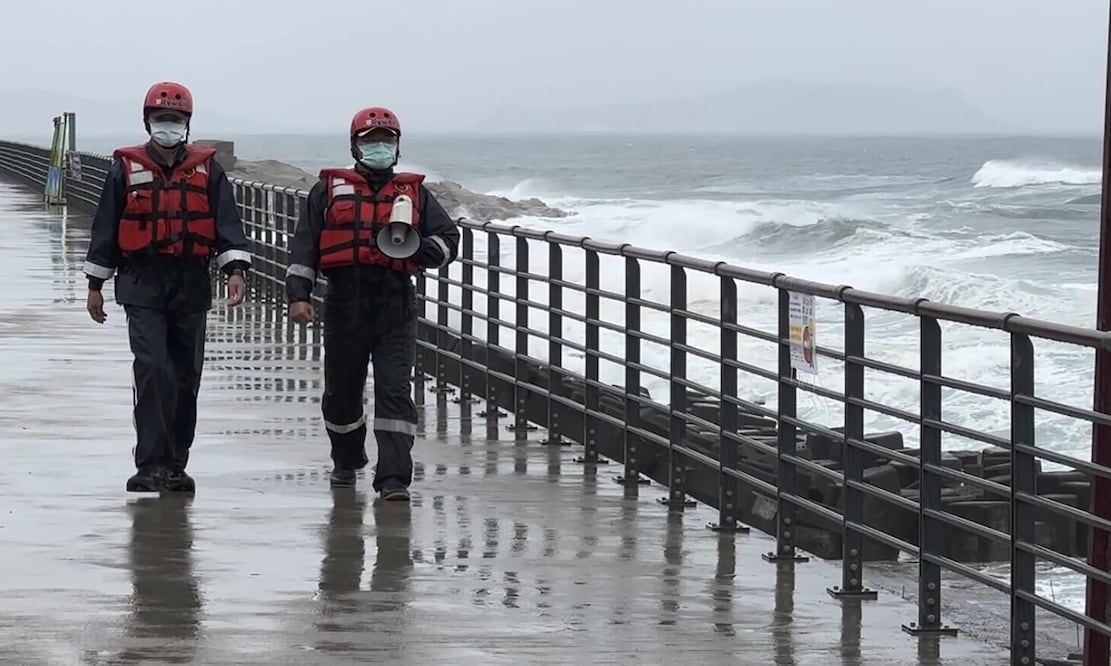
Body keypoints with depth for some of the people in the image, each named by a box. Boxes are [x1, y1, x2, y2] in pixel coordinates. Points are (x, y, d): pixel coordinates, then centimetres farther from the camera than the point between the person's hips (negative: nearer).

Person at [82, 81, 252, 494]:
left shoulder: (207, 170, 7)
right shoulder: (126, 169, 5)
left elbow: (227, 222, 2)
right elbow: (105, 228, 9)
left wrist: (235, 268, -13)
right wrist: (95, 285, 9)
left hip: (191, 285, 2)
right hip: (142, 285, -2)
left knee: (185, 377, 7)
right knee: (152, 369, -15)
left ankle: (174, 466, 17)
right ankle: (150, 463, -15)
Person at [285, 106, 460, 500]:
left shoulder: (414, 193, 14)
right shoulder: (330, 190, 10)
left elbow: (449, 238, 10)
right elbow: (304, 245, 5)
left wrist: (418, 248, -11)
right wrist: (298, 294, -6)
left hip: (396, 308, -1)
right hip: (344, 306, 1)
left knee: (395, 391, -11)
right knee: (341, 392, 13)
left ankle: (394, 477, -14)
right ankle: (347, 461, 37)